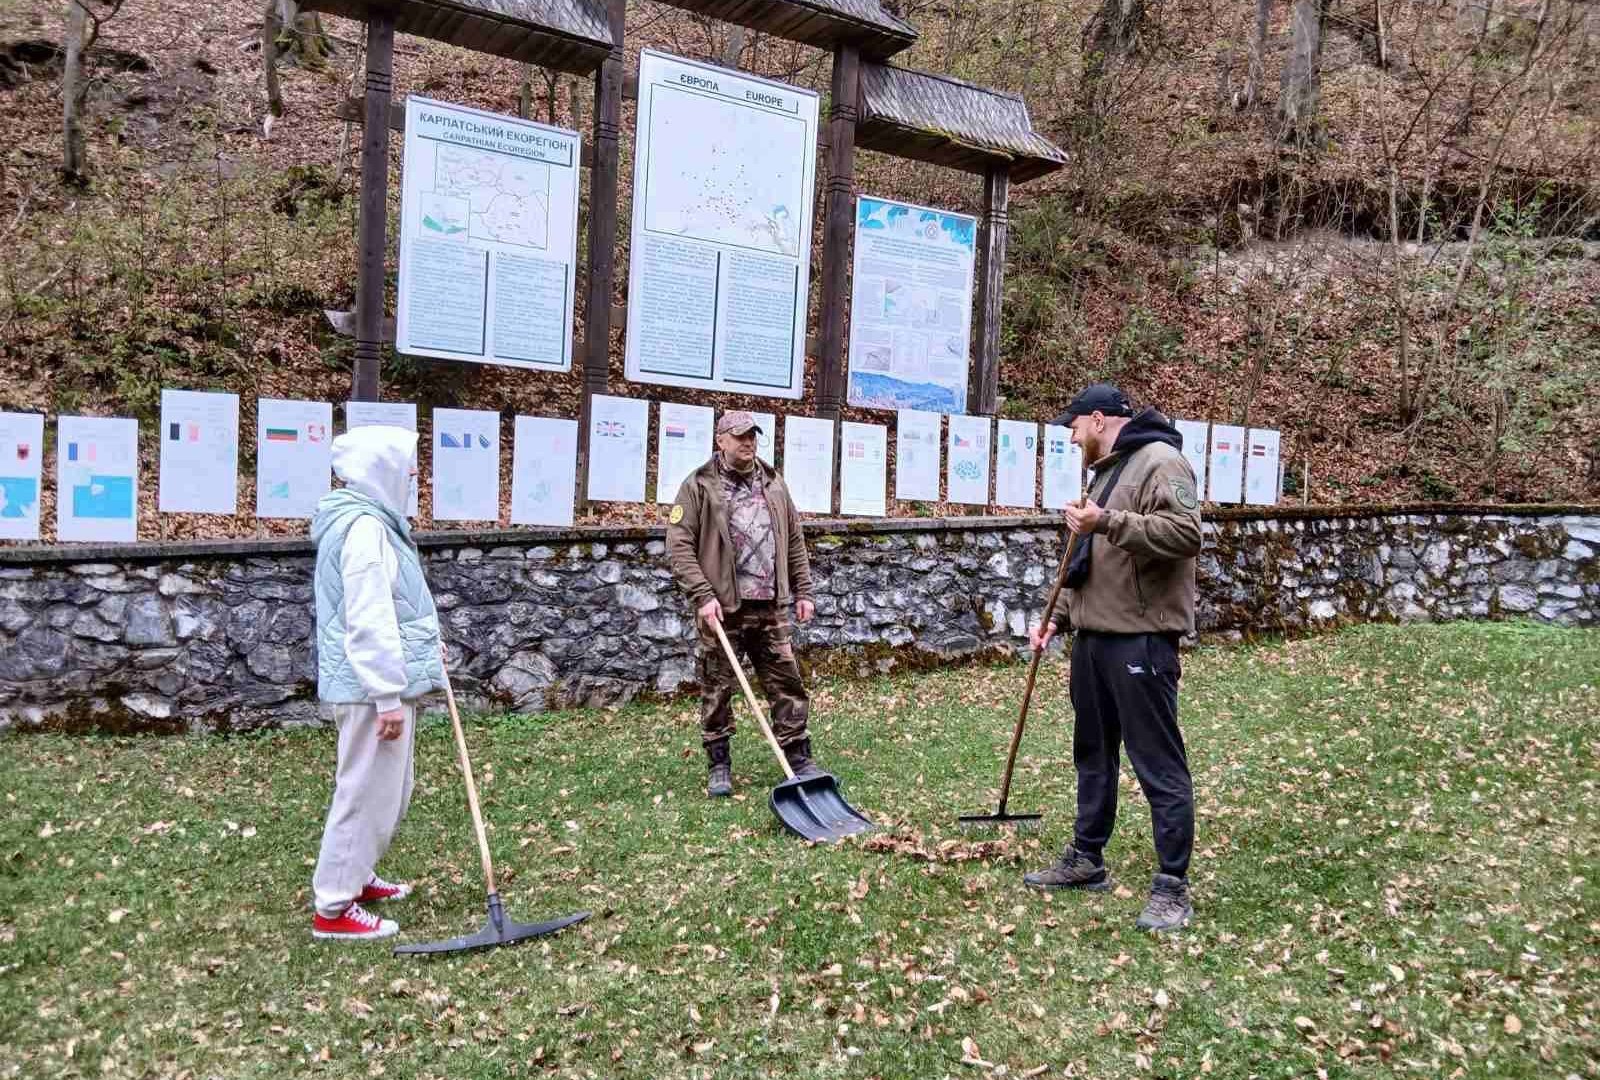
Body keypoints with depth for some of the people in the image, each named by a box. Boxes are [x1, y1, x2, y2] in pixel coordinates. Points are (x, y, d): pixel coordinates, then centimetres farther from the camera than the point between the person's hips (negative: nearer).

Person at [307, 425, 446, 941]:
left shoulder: (370, 519, 13)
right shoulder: (364, 527, -20)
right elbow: (369, 623, -24)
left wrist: (427, 645, 19)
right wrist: (389, 697, -23)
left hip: (383, 679, 11)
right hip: (375, 685, -11)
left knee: (387, 789, 22)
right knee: (368, 792, -1)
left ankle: (355, 875, 38)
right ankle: (334, 908, 11)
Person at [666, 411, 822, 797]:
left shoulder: (773, 484, 13)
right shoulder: (699, 486, -3)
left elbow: (794, 543, 17)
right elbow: (679, 546, -8)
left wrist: (803, 591, 11)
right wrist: (702, 595, -16)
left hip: (771, 607, 4)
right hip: (722, 608, -4)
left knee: (787, 684, 5)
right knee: (717, 690, 5)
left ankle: (800, 760, 15)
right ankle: (718, 766, 18)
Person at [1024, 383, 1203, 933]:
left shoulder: (1159, 461, -10)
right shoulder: (1107, 470, 21)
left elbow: (1185, 534, -24)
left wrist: (1108, 523, -28)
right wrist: (1059, 614, 16)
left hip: (1139, 638, -10)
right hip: (1093, 634, 10)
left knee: (1158, 763, -4)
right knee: (1093, 753, 17)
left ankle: (1172, 887, 3)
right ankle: (1086, 859, 29)